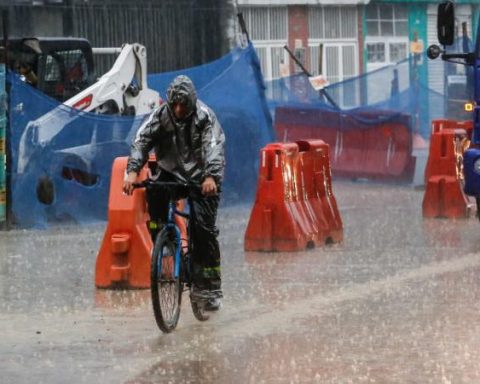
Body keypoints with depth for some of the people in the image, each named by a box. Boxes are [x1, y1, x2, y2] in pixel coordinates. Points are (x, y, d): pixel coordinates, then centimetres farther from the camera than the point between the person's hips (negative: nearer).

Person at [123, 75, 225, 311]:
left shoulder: (205, 117, -18)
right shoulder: (161, 115, -10)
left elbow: (214, 147, -31)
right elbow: (142, 140, -19)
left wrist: (211, 177, -49)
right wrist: (132, 171, -37)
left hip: (201, 177, -4)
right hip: (171, 172, 4)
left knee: (203, 226, -14)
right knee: (153, 191, -26)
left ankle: (211, 286, -6)